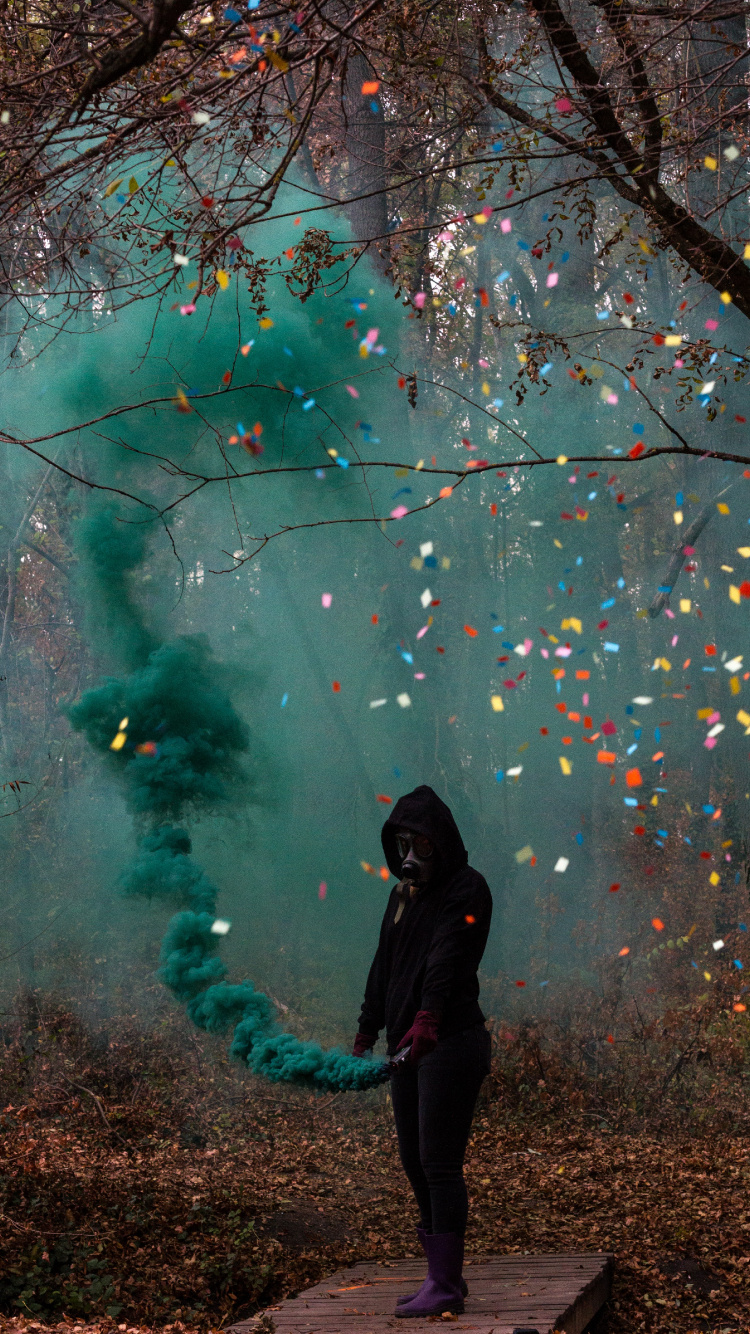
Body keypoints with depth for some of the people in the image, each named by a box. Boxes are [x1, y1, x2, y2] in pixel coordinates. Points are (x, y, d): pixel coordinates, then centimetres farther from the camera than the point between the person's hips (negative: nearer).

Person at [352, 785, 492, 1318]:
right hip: (409, 1047, 9)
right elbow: (384, 964, 22)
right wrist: (368, 1030, 20)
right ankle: (443, 1275, 20)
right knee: (415, 1161, 11)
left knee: (439, 1163, -9)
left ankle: (446, 1285, -4)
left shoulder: (468, 889, -10)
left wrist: (428, 1018, -38)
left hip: (452, 1043, -9)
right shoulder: (404, 894, 16)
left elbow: (448, 958, -25)